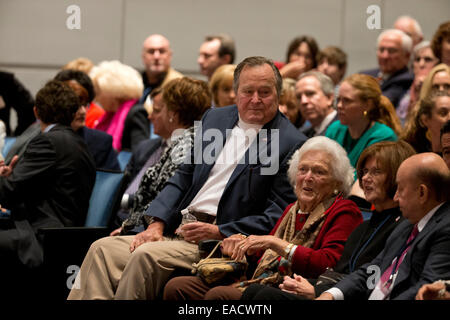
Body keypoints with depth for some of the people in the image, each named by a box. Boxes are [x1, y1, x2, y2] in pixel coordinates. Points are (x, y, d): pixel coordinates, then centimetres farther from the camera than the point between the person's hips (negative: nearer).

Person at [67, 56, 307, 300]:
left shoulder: (291, 144, -4)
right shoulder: (214, 118, 16)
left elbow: (277, 217, -8)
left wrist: (218, 232, -15)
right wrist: (156, 223, 3)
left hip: (222, 240, -7)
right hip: (175, 230, 7)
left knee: (146, 255, -29)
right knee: (103, 249, -11)